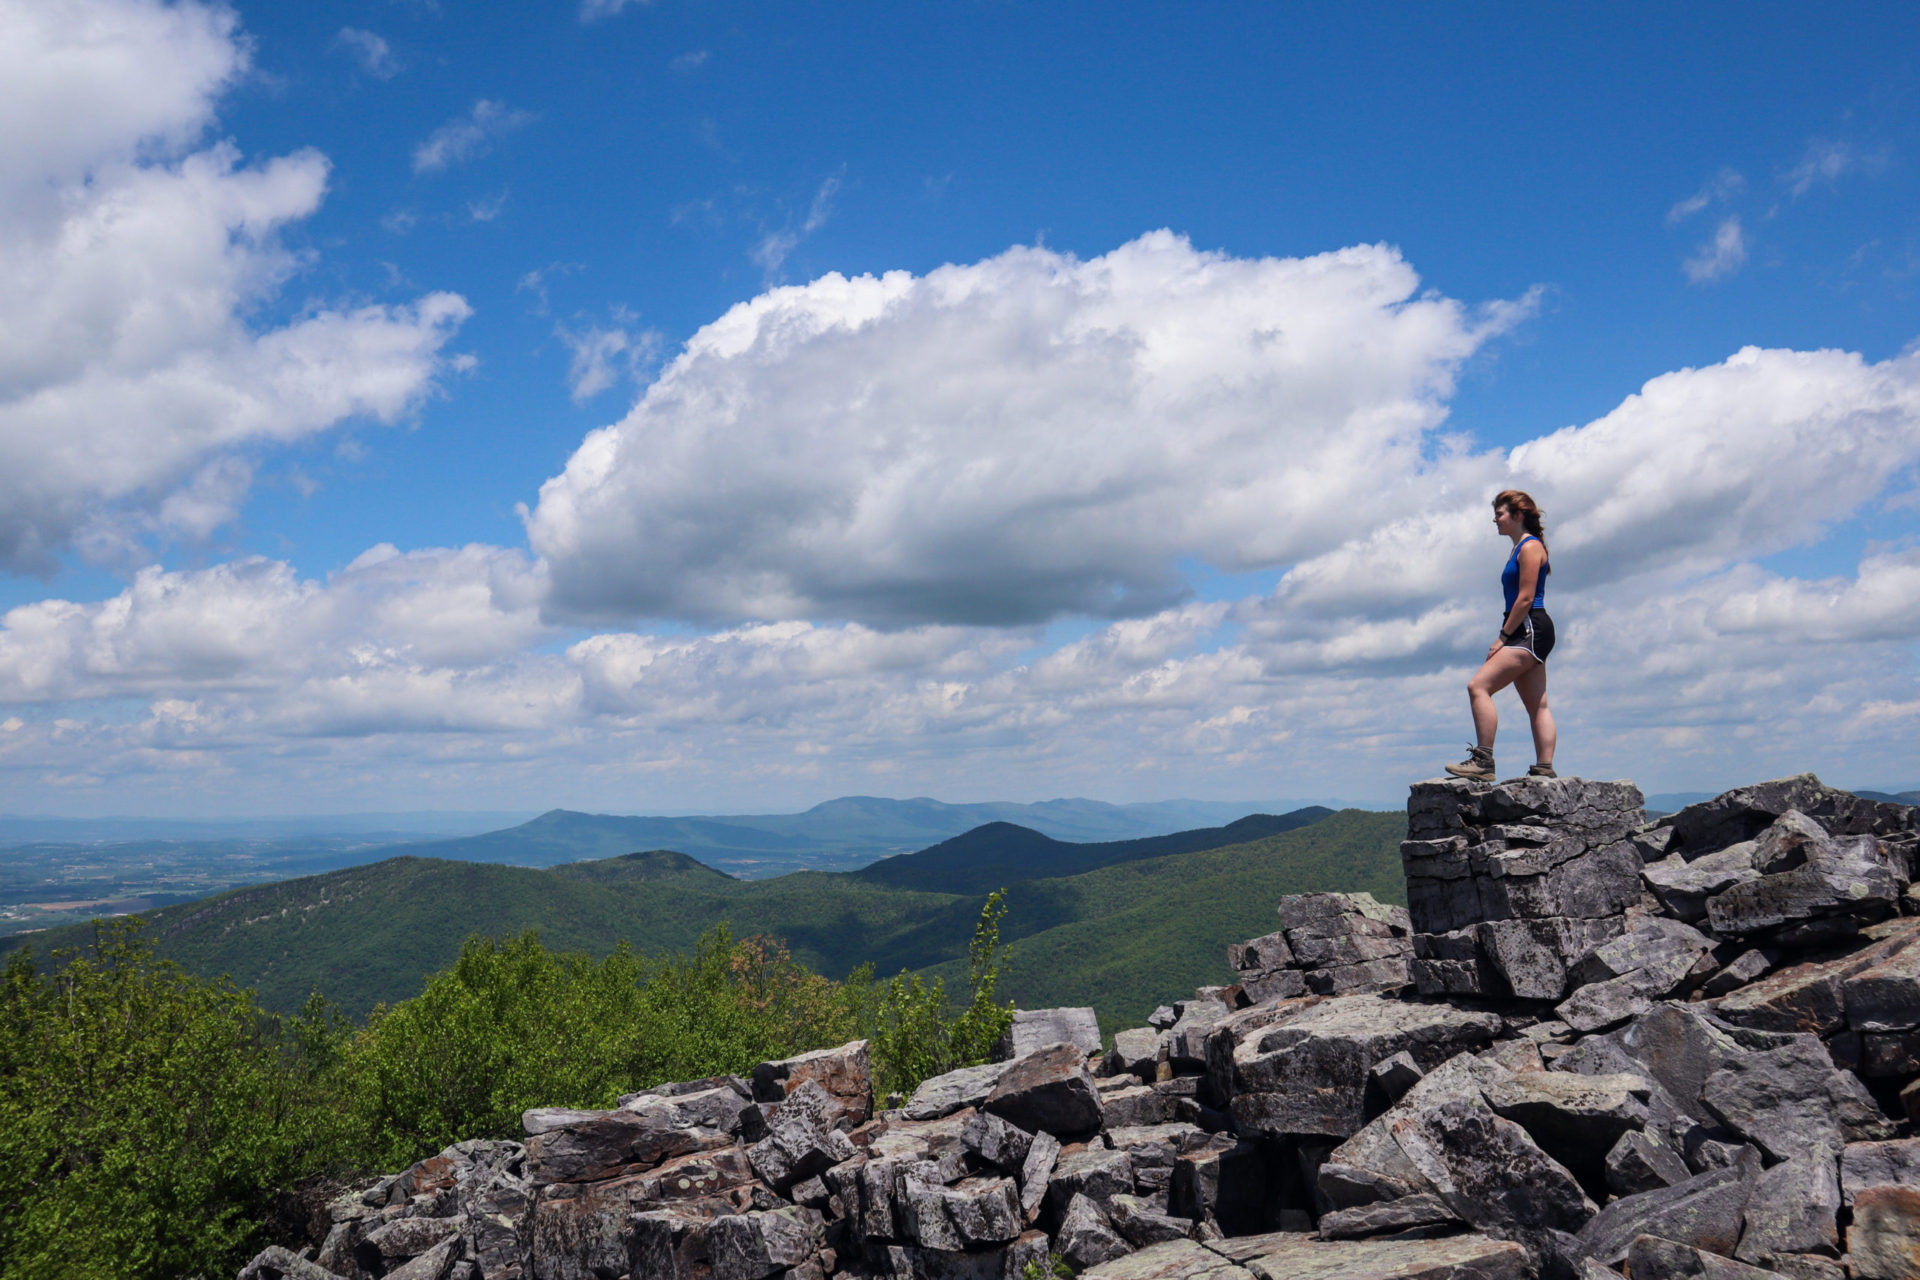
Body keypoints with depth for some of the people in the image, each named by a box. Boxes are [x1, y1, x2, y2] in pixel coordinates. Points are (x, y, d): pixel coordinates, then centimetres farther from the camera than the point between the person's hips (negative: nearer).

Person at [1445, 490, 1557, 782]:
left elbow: (1526, 598, -16)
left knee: (1478, 686, -19)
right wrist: (1506, 637, 13)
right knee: (1537, 705, 7)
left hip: (1531, 630, -11)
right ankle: (1545, 769, 6)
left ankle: (1483, 761, -22)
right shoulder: (1521, 549, 21)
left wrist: (1502, 636, -15)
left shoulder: (1530, 547, -8)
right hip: (1526, 634, 11)